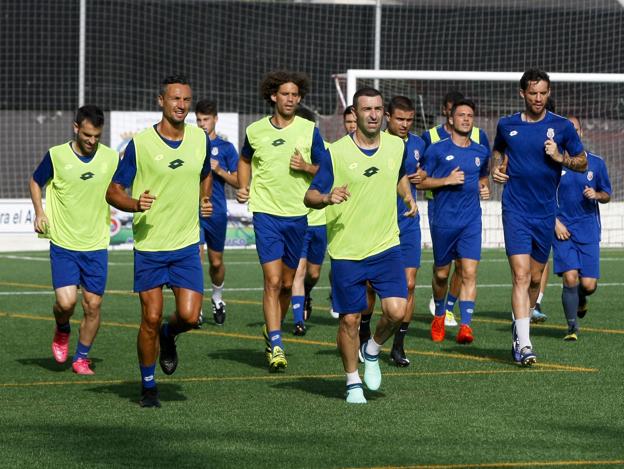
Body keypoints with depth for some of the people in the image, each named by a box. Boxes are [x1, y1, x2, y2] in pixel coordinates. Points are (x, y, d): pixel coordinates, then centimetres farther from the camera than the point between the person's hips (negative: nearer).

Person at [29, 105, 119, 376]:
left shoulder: (111, 158, -1)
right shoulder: (56, 155, -6)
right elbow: (36, 182, 11)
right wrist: (39, 212, -1)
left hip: (96, 245, 2)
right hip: (63, 244, -2)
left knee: (93, 306, 1)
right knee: (66, 302, -13)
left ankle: (81, 357, 20)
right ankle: (62, 331, 22)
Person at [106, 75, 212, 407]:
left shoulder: (200, 138, 4)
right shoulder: (140, 143, -7)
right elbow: (113, 191, -3)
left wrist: (205, 200, 10)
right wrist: (135, 204, -23)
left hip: (187, 245, 2)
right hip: (149, 245, -2)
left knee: (189, 316, -9)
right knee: (151, 319, -2)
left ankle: (169, 336, 28)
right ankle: (148, 386, 16)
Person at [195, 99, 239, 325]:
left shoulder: (225, 147, 4)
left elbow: (237, 182, 1)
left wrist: (219, 170, -13)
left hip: (217, 211, 0)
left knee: (216, 262, 9)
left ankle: (217, 298, 34)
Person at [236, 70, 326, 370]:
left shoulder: (309, 131, 0)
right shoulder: (256, 131, 2)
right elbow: (245, 160, 22)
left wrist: (306, 167, -14)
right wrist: (243, 188, 7)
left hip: (297, 214, 2)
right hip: (266, 212, -1)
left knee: (287, 283, 11)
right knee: (273, 281, -13)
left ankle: (272, 331, 34)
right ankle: (275, 347, -14)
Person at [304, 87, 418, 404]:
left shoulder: (396, 146, 5)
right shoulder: (336, 152, -8)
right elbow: (310, 196, -7)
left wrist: (408, 197, 12)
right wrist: (327, 198, -26)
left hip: (386, 247, 3)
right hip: (346, 250, -2)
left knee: (396, 311, -12)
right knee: (350, 319, 2)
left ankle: (373, 351, 19)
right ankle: (353, 382, 20)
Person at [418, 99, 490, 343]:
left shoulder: (481, 152, 11)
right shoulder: (437, 150, -1)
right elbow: (420, 181, -1)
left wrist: (485, 187, 6)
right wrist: (446, 180, -14)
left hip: (471, 221, 2)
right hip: (443, 220, -2)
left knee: (469, 272, -12)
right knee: (441, 273, 10)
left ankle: (465, 325, -16)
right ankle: (439, 316, 36)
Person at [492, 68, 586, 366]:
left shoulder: (562, 127, 0)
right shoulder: (507, 125, 4)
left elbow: (582, 163, 7)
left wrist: (560, 157, -11)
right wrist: (496, 167, 4)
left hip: (546, 213, 2)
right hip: (516, 210, -2)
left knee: (535, 277, 12)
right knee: (521, 274, -15)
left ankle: (519, 324, 37)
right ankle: (523, 343, -20)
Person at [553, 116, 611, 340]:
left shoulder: (596, 162, 6)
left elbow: (607, 195, 14)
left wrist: (596, 195, -9)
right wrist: (555, 222, -6)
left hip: (588, 231, 1)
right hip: (562, 230, -1)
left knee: (588, 284, -4)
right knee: (570, 278, -14)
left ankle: (581, 299, 34)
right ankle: (572, 327, 2)